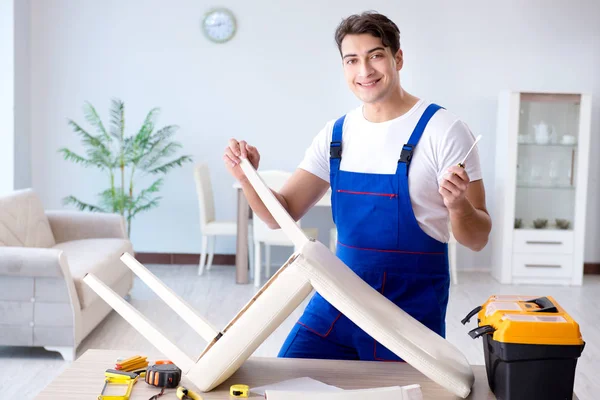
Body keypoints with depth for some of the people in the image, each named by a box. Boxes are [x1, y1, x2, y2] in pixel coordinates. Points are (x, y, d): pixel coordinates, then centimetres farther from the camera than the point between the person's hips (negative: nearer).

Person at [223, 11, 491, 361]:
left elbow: (477, 240, -10)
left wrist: (458, 205, -32)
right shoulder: (336, 133, 4)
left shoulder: (443, 130, -11)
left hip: (411, 305, -4)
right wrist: (247, 177, -16)